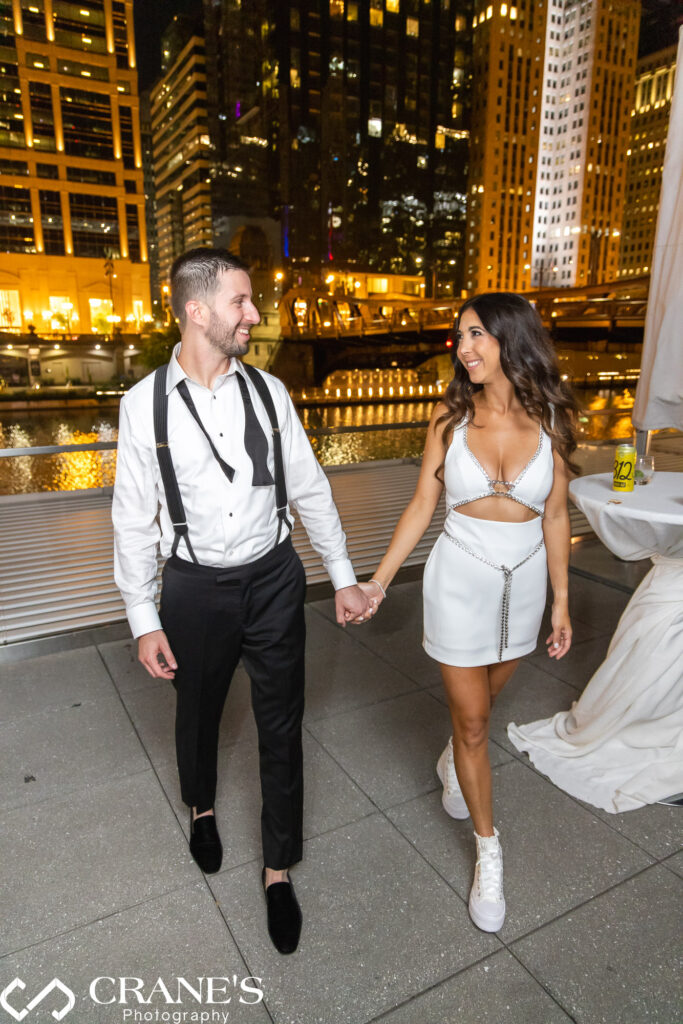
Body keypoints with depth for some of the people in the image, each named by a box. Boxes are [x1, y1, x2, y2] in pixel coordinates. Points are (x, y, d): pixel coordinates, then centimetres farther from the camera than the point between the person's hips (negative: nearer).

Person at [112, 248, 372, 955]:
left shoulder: (268, 391, -3)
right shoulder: (145, 403, -9)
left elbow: (311, 491, 2)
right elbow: (134, 519, -5)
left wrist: (344, 577, 3)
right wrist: (143, 619, -5)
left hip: (273, 579, 2)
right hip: (195, 587, -1)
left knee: (282, 725, 11)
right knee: (198, 713, 22)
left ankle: (279, 869, 34)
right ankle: (201, 807, 56)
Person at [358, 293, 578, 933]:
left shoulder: (551, 418, -6)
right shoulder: (450, 418, -8)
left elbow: (554, 515, 1)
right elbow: (422, 507, -3)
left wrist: (560, 602, 4)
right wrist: (378, 581, -6)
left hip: (525, 581, 2)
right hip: (460, 579, -2)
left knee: (482, 704, 22)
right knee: (471, 720, 6)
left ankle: (453, 762, 56)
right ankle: (488, 851, 27)